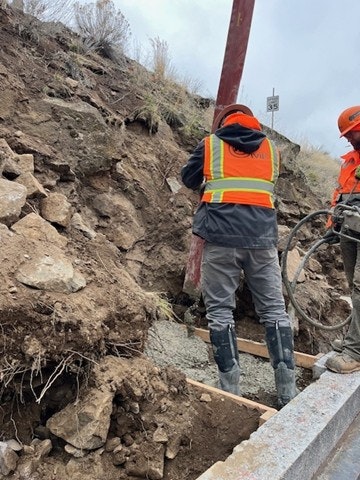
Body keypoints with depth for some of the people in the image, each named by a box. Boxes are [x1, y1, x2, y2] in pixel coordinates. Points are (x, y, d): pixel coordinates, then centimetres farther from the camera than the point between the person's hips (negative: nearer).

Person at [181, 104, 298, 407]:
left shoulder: (210, 145, 11)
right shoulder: (272, 149, 17)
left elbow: (188, 179, 23)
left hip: (221, 237, -2)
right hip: (263, 237, 3)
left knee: (220, 312, 5)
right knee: (275, 311, 8)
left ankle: (231, 392, 5)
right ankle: (288, 394, 11)